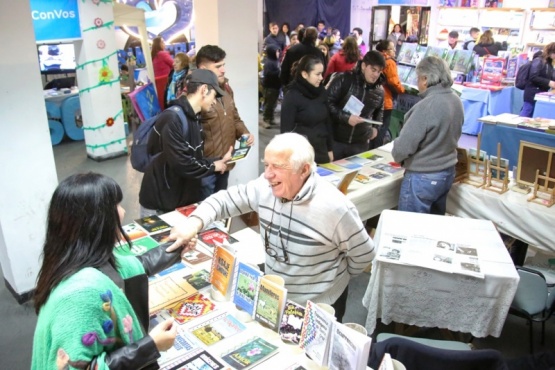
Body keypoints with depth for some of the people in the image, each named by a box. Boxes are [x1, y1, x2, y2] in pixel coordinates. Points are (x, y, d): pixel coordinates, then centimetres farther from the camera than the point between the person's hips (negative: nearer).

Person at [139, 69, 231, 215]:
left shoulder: (194, 119, 7)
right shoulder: (172, 119, -23)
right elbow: (182, 164, -26)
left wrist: (220, 160, 6)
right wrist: (213, 167, -13)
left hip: (186, 200, 9)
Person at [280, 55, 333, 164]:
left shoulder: (321, 92, 4)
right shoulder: (291, 97, -12)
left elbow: (327, 122, 12)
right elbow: (286, 130, -12)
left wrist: (330, 149, 13)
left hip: (321, 151, 5)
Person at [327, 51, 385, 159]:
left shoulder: (379, 91, 7)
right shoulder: (343, 79, -9)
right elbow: (327, 103, -11)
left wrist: (375, 128, 10)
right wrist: (346, 117, -21)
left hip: (361, 144, 4)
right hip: (335, 140, -4)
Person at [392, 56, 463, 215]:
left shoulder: (427, 106, -24)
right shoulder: (456, 101, 2)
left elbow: (404, 145, -22)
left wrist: (397, 156, -2)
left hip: (423, 178, -8)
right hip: (447, 172, 9)